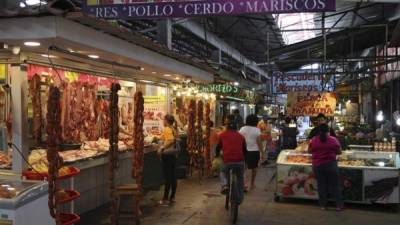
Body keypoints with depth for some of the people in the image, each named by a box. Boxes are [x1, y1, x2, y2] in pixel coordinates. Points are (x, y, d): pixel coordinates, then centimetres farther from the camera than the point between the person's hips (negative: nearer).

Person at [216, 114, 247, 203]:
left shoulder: (222, 135, 8)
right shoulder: (240, 136, 12)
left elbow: (218, 148, 17)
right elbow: (244, 149, 19)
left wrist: (217, 156, 36)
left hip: (227, 161, -1)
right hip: (240, 161, 2)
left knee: (223, 172, 29)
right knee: (240, 179, 22)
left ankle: (225, 185, 2)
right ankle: (240, 199, 25)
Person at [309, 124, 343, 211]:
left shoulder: (313, 140, -3)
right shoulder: (333, 140, -7)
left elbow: (310, 151, 8)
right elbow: (339, 152, 2)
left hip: (317, 165, 2)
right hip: (330, 164, -2)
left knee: (321, 185, 9)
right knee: (335, 185, 6)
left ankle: (323, 205, 14)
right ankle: (339, 205, 10)